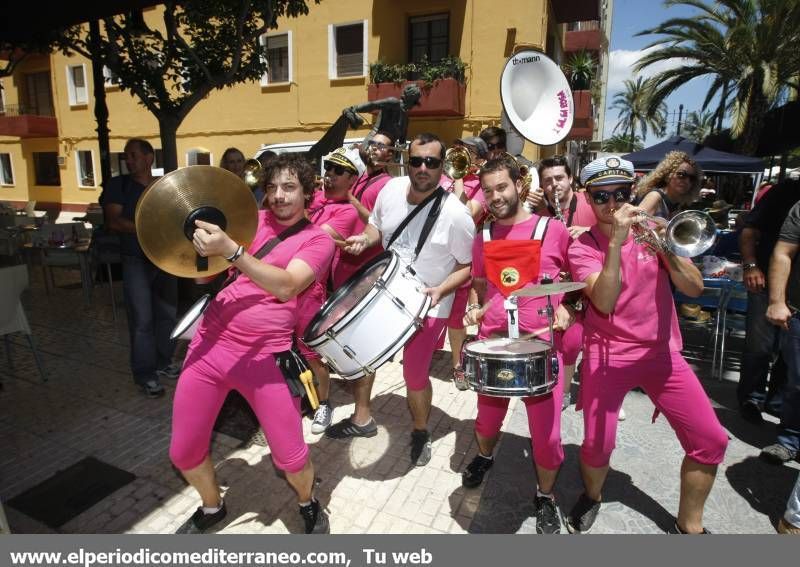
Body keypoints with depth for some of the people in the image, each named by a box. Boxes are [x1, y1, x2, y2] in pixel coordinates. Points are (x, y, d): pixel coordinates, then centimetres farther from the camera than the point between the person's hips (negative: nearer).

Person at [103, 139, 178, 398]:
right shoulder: (119, 184, 1)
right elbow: (113, 221, -10)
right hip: (136, 261, -3)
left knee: (168, 314, 9)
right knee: (142, 320, -5)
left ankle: (162, 362, 25)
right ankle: (145, 375, 4)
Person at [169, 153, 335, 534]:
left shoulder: (318, 240, -4)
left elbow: (287, 286, -23)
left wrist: (231, 250, -34)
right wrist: (204, 242, -10)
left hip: (265, 357, -4)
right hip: (211, 343, 5)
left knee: (291, 458, -1)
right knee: (183, 452, 11)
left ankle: (308, 504, 34)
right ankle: (212, 507, 42)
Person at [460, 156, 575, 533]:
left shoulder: (553, 230, -4)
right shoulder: (483, 237, 6)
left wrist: (567, 307, -11)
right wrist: (478, 307, 0)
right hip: (492, 341, 3)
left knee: (546, 433, 3)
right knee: (488, 417, 19)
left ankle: (546, 497, 31)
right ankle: (484, 457, 52)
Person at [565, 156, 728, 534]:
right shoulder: (582, 247, -7)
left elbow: (695, 288, -3)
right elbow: (604, 302, -23)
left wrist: (666, 247, -19)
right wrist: (616, 241, -29)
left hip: (662, 353, 4)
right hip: (607, 356, -3)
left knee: (712, 441, 0)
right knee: (597, 445, -6)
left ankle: (689, 525, 23)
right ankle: (592, 496, 29)